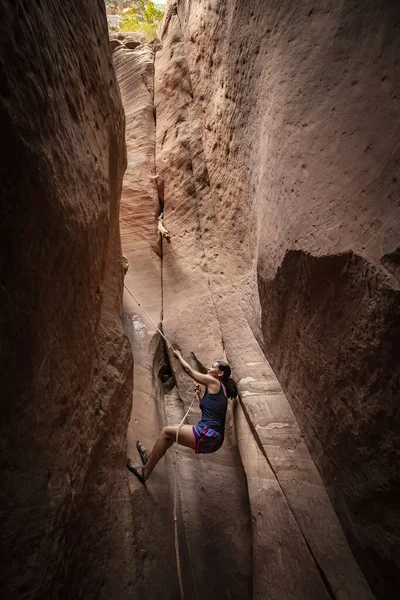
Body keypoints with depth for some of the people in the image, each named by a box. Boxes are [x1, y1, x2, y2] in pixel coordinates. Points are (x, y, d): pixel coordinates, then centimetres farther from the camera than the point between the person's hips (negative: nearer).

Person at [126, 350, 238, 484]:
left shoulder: (213, 382, -6)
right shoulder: (220, 390, 18)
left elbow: (189, 369, 4)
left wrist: (179, 356, 19)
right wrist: (198, 393, 17)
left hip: (208, 435, -9)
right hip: (214, 438, 9)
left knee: (166, 431, 0)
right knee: (175, 430, 24)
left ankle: (145, 471, 9)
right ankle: (150, 456, 38)